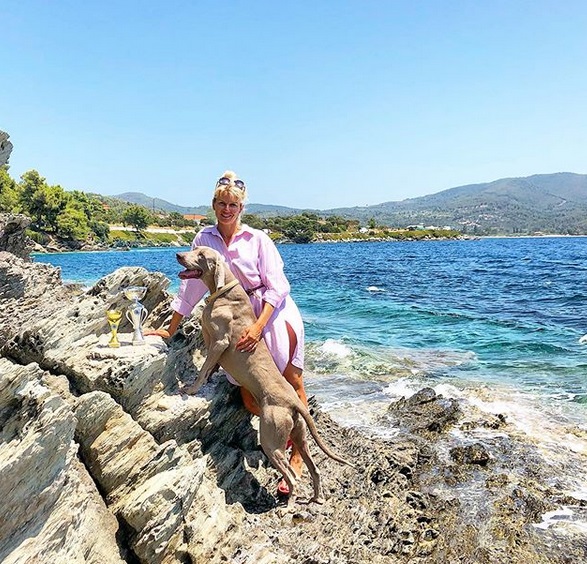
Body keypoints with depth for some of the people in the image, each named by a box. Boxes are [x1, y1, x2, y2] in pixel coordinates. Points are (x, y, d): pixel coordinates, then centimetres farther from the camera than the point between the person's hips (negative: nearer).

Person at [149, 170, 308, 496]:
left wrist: (258, 326, -22)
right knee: (252, 403, -5)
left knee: (291, 382, -5)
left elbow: (277, 287, -10)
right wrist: (171, 330, 13)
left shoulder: (258, 239, -3)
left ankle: (297, 455, 13)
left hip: (273, 312, -2)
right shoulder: (204, 240, 6)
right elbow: (191, 288, 11)